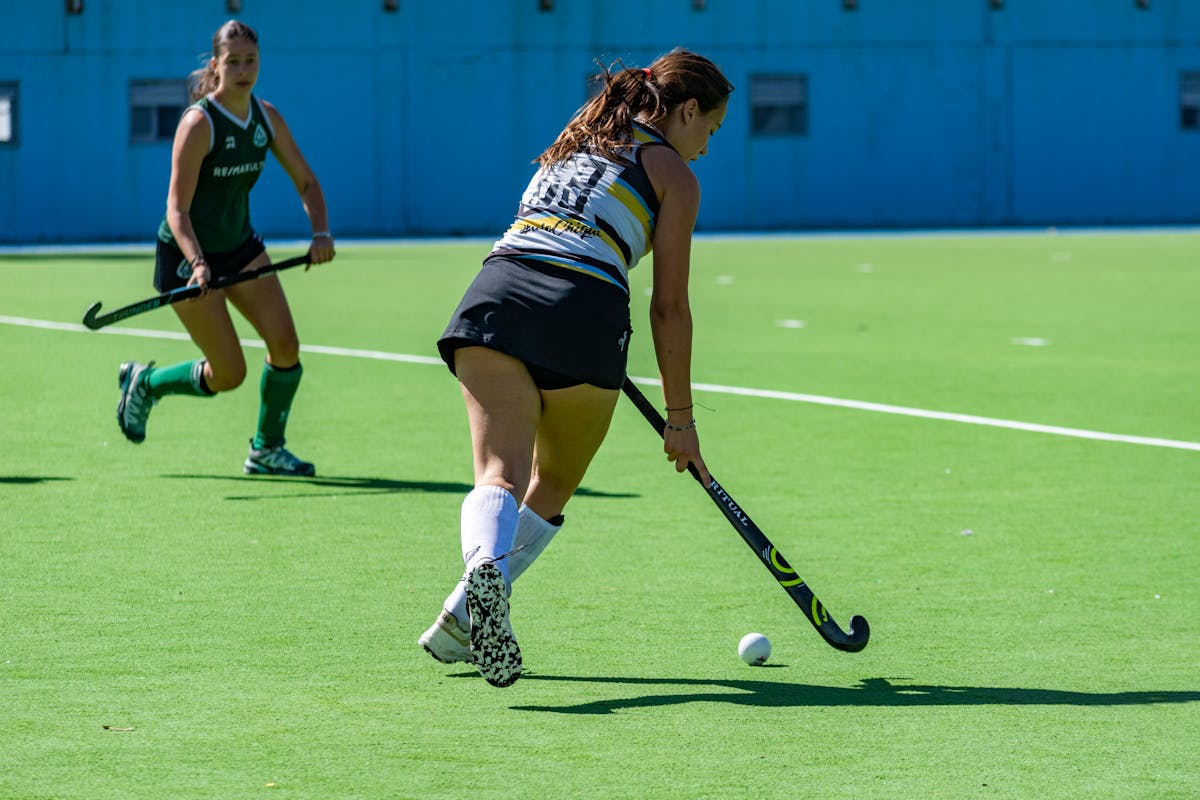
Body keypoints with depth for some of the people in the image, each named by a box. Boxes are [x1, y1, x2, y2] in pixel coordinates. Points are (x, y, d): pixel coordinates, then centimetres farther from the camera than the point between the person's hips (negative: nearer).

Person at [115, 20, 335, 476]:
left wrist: (320, 233, -14)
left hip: (240, 246, 6)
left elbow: (306, 182, 4)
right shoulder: (198, 123, -22)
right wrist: (197, 263, -40)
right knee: (228, 375, -6)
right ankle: (145, 383, 22)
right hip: (187, 254, -6)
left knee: (285, 344, -8)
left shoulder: (266, 117, -3)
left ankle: (266, 450, 11)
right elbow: (177, 209, -25)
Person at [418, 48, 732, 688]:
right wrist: (680, 420, 15)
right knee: (554, 485, 15)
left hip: (495, 293, 3)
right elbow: (670, 307, 9)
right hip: (585, 313, -3)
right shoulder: (674, 174, 13)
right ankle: (465, 620, 3)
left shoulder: (577, 139, 30)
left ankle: (483, 570, -42)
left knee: (501, 473, -10)